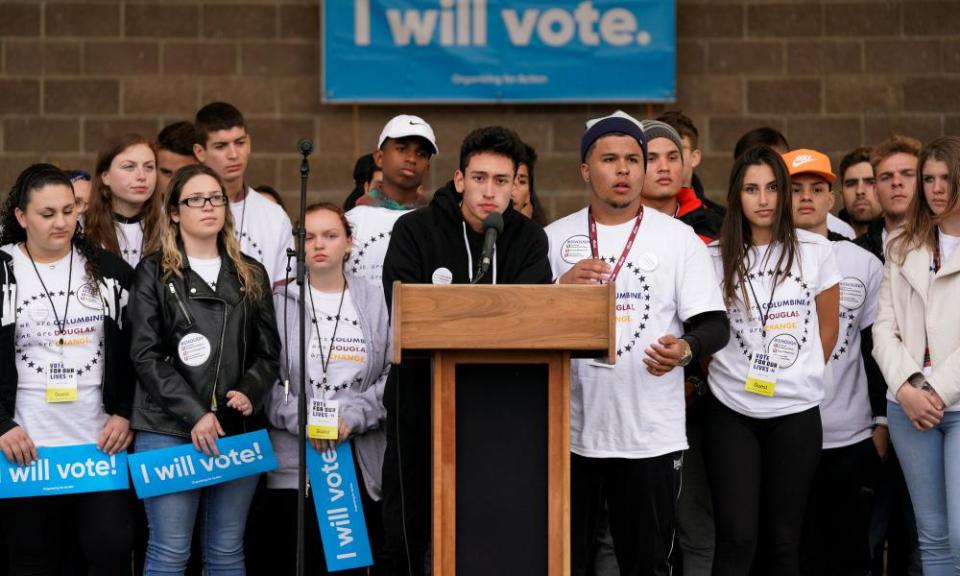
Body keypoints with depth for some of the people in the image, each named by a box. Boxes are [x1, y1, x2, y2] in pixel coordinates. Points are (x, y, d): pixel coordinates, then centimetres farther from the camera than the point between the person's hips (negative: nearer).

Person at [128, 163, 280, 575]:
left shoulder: (251, 275, 15)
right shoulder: (154, 273, 4)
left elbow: (269, 350, 13)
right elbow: (146, 354, -5)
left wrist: (250, 393, -8)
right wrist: (194, 414, -15)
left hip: (238, 429, 4)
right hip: (168, 431, -3)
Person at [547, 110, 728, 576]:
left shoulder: (678, 238, 5)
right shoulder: (555, 238, 8)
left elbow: (714, 325, 0)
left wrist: (684, 349, -22)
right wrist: (561, 290, -12)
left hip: (652, 434, -1)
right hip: (570, 430, 1)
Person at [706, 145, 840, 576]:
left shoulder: (814, 250, 2)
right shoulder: (716, 258, 1)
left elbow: (827, 329, 10)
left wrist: (802, 378, 11)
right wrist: (729, 377, 6)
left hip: (796, 412, 1)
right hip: (731, 412, -1)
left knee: (783, 538, 7)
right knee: (737, 539, -6)